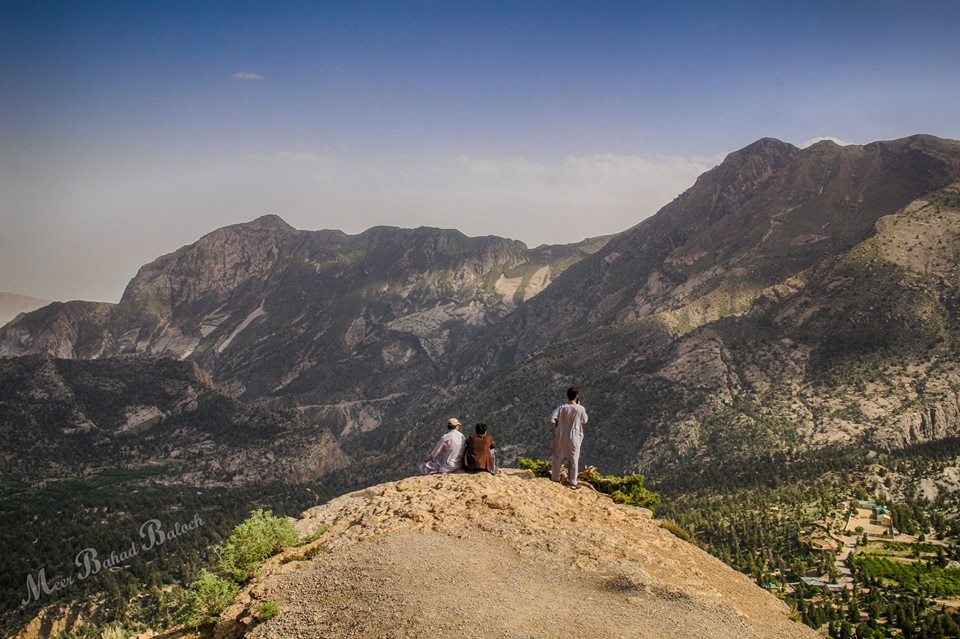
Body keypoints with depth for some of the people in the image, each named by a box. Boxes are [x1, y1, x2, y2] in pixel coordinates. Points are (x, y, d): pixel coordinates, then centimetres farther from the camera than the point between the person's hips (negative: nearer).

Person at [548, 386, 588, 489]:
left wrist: (558, 424, 3)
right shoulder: (580, 409, -17)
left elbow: (552, 419, -18)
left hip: (561, 436, 2)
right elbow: (584, 421, 1)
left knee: (558, 457, 18)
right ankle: (573, 482, 20)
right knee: (573, 459, 11)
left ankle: (555, 477, 32)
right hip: (574, 438, -1)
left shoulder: (561, 407, -14)